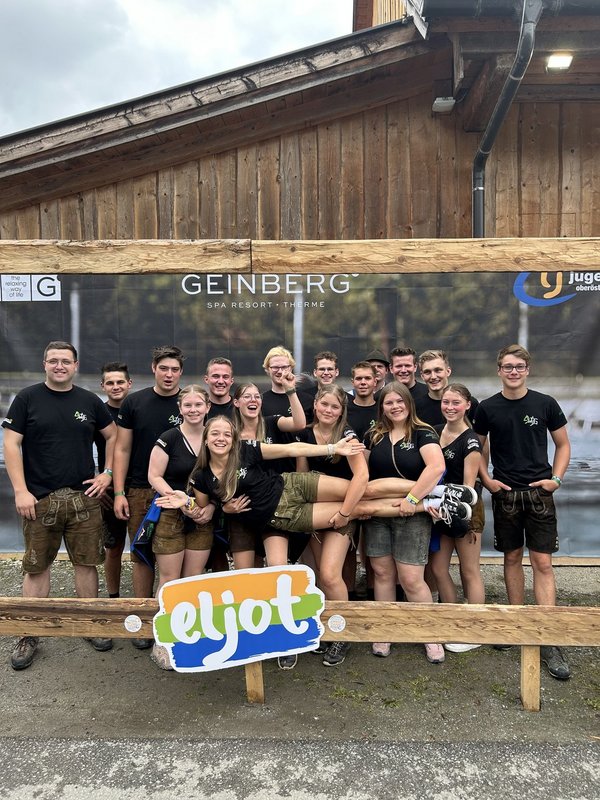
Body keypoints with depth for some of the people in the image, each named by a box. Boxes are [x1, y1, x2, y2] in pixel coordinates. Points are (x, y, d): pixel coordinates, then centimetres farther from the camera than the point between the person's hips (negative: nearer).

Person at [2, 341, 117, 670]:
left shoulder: (89, 401, 8)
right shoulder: (27, 398, 1)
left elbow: (113, 435, 16)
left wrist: (107, 473, 5)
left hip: (84, 498, 2)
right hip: (39, 499, -2)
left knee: (87, 563, 8)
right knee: (36, 567, 6)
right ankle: (29, 636, 19)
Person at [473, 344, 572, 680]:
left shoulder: (546, 404, -2)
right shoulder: (488, 408, 0)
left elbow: (563, 444, 8)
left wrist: (556, 478, -4)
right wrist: (487, 479, -1)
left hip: (539, 492, -1)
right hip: (504, 493, 1)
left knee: (543, 562, -3)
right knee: (512, 558, 11)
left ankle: (548, 641, 3)